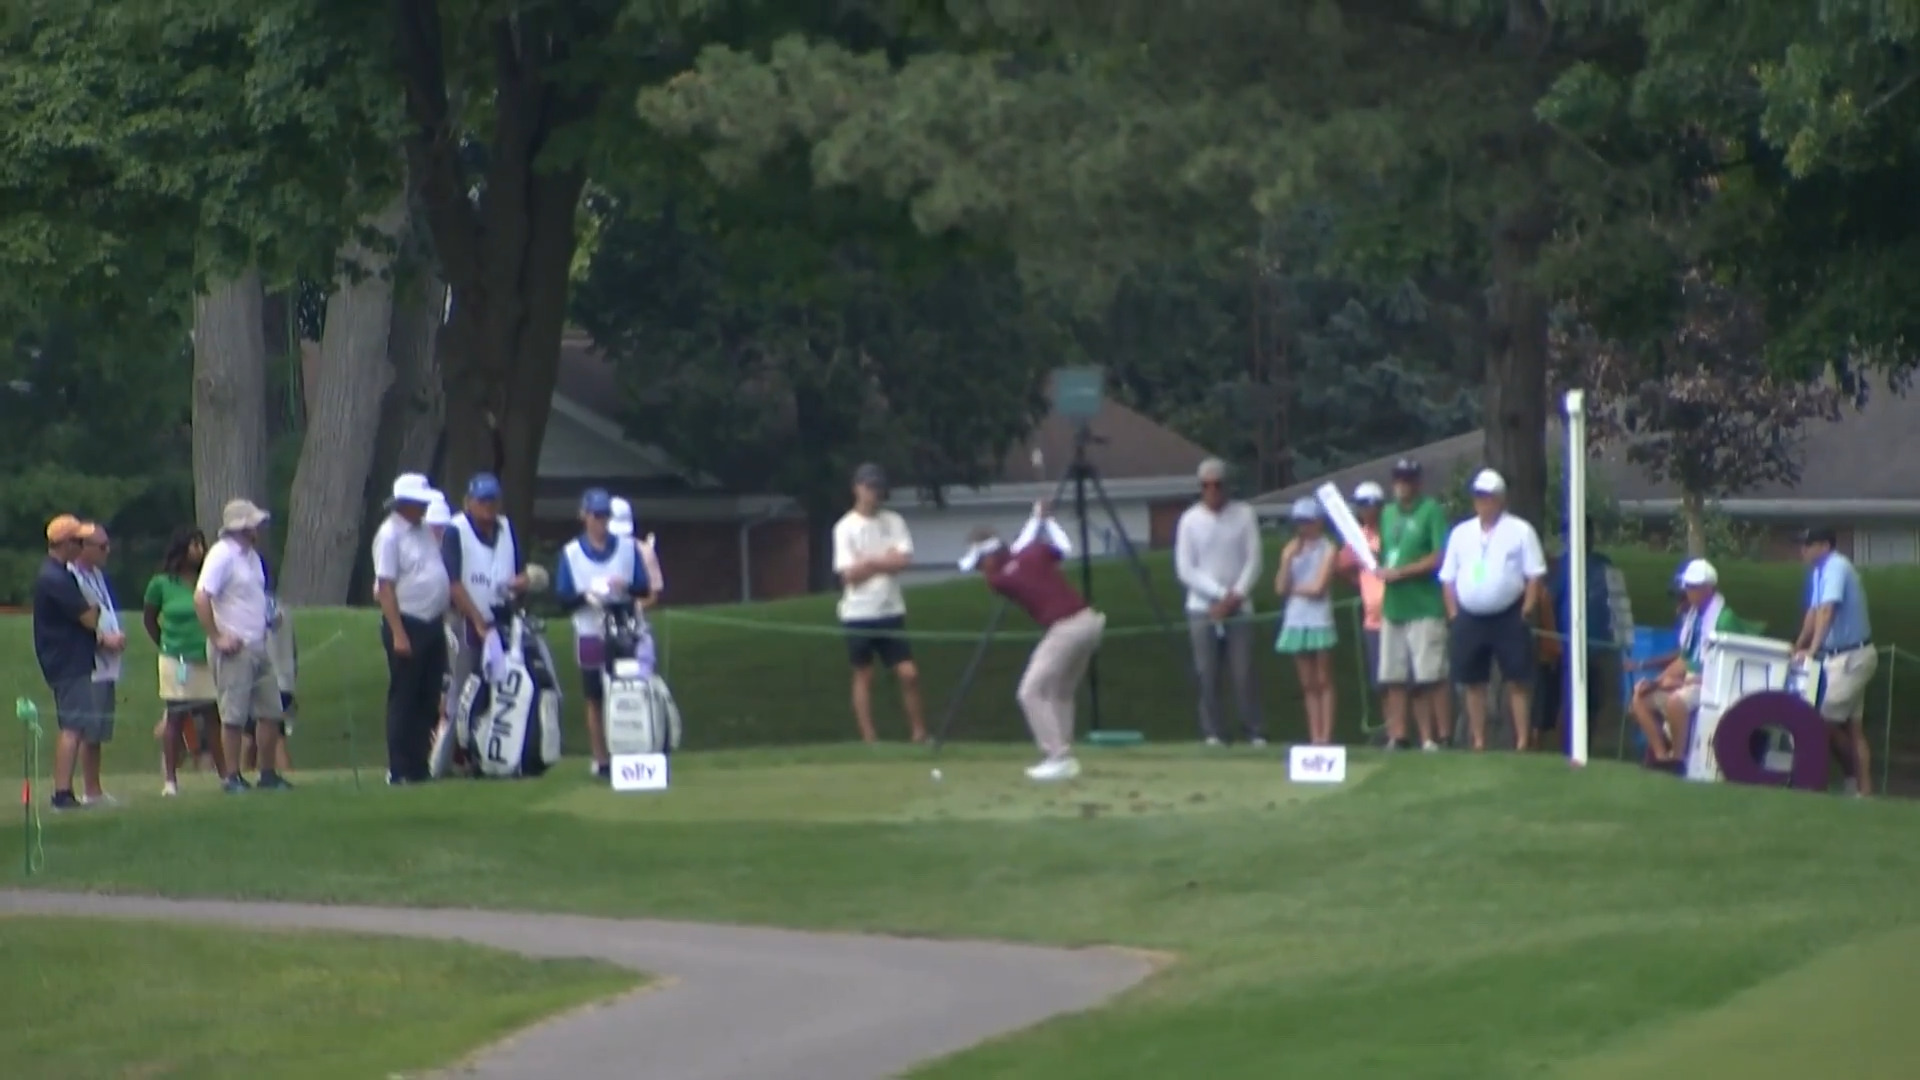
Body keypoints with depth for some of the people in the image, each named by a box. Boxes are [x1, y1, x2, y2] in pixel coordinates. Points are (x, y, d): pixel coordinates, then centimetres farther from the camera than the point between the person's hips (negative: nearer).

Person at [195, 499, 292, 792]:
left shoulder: (252, 556, 15)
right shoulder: (222, 555, -13)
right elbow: (201, 598, -21)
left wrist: (269, 617, 10)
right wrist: (218, 638, -20)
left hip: (258, 646, 9)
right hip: (234, 649, -9)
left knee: (271, 712, 9)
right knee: (234, 715, -4)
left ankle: (267, 773, 18)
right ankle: (233, 777, 2)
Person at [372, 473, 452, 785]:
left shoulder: (424, 531, 13)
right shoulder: (390, 535, -12)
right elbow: (386, 587, -17)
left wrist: (444, 618, 15)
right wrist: (398, 634, -21)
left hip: (433, 623, 8)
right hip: (407, 623, -8)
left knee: (429, 699, 9)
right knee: (404, 699, -4)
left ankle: (420, 765, 15)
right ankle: (400, 770, 0)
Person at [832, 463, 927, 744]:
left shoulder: (894, 522, 6)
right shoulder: (846, 528, -3)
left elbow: (904, 560, -6)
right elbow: (850, 574, -10)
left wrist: (870, 562, -13)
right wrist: (886, 561, -8)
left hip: (891, 611, 2)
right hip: (859, 613, -2)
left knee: (909, 673, -3)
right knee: (864, 677, 4)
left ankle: (920, 733, 6)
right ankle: (869, 740, 8)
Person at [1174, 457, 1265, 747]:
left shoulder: (1243, 515, 4)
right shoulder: (1190, 520, 2)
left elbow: (1254, 561, 3)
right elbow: (1185, 570, -2)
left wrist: (1236, 596, -9)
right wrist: (1221, 594, -9)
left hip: (1239, 608, 0)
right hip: (1202, 608, 0)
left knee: (1244, 673, -6)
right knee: (1207, 674, -4)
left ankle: (1256, 733, -4)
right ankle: (1212, 734, -1)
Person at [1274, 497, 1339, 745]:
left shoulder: (1328, 549, -2)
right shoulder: (1291, 550, 11)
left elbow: (1318, 587, -11)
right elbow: (1280, 588, 2)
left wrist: (1295, 588, 1)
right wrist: (1288, 558, -7)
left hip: (1319, 620, -5)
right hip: (1295, 620, 5)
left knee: (1323, 682, -2)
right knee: (1308, 684, 6)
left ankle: (1325, 736, -3)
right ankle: (1315, 736, 7)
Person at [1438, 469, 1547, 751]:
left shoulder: (1520, 531, 0)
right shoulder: (1461, 534, 11)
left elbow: (1536, 576, -3)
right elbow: (1448, 578, 14)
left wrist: (1526, 612, -11)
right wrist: (1453, 613, 4)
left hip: (1508, 618, -4)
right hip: (1469, 619, 4)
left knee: (1518, 682, -5)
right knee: (1474, 683, 7)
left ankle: (1523, 741, -4)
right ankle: (1478, 742, 14)